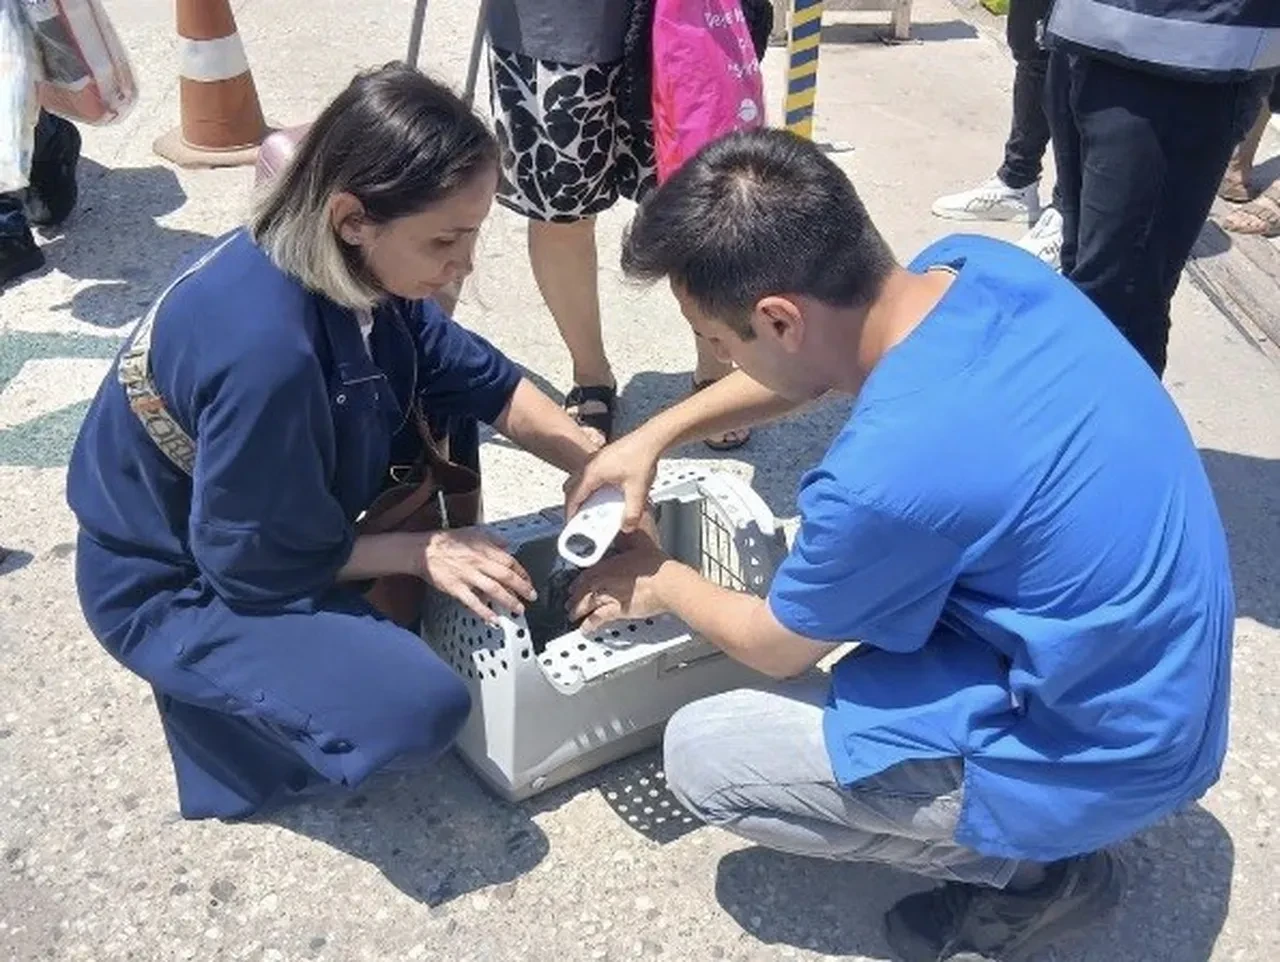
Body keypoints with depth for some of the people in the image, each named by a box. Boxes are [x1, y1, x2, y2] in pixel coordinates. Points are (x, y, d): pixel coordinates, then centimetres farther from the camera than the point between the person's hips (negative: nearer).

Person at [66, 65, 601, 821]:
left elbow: (486, 381, -1)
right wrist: (422, 550, -16)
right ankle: (216, 695, 3)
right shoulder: (268, 351, -38)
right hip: (177, 586, -8)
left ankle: (405, 602, 11)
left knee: (445, 388, -1)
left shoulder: (348, 266, -14)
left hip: (275, 520, 8)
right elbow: (258, 562, -24)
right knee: (422, 710, -25)